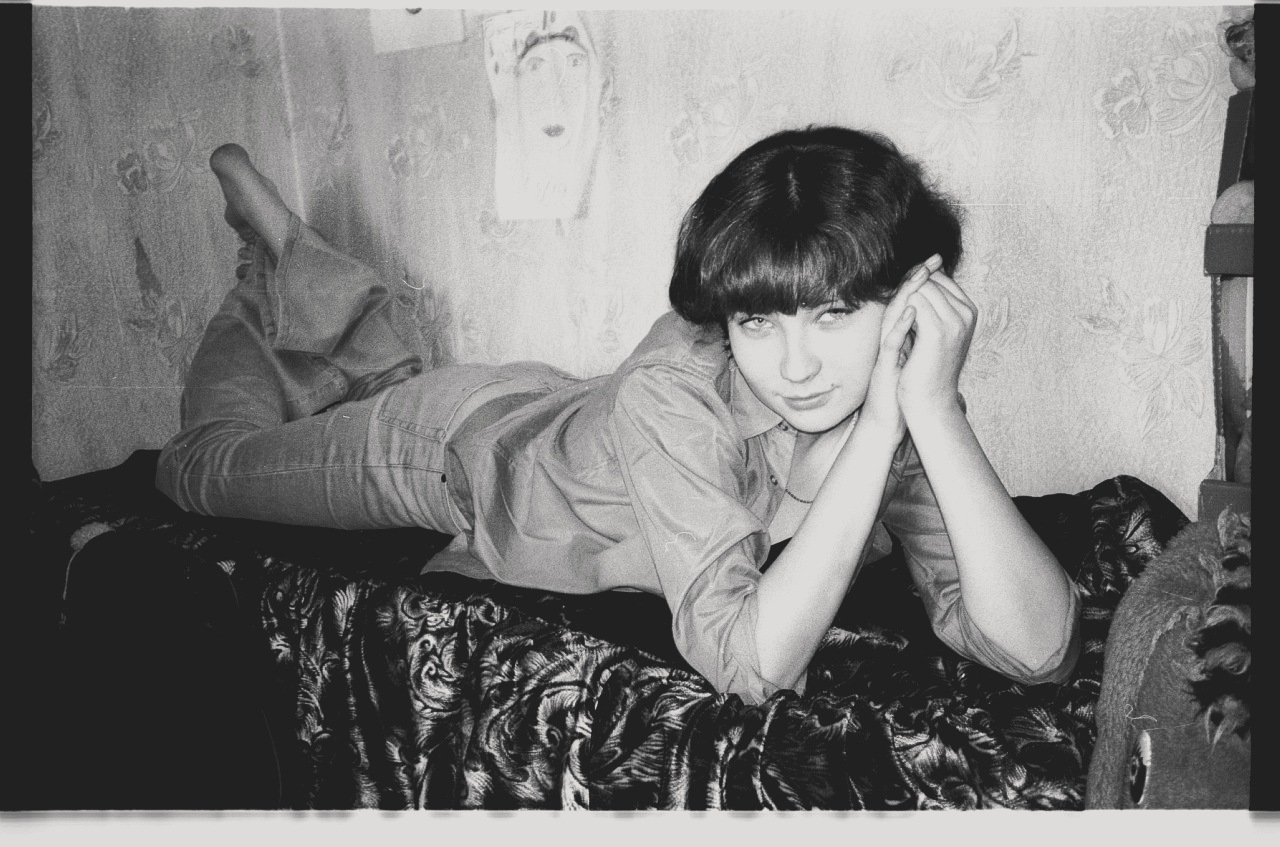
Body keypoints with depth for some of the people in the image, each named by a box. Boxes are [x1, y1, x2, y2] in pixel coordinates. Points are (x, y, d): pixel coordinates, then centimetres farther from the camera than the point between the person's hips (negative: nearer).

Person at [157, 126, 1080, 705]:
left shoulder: (905, 400, -28)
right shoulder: (673, 391, -43)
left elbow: (1039, 652, -36)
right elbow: (749, 663, -48)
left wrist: (932, 412, -47)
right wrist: (880, 419, -51)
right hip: (465, 439, -4)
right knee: (206, 464, 21)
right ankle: (270, 262, 43)